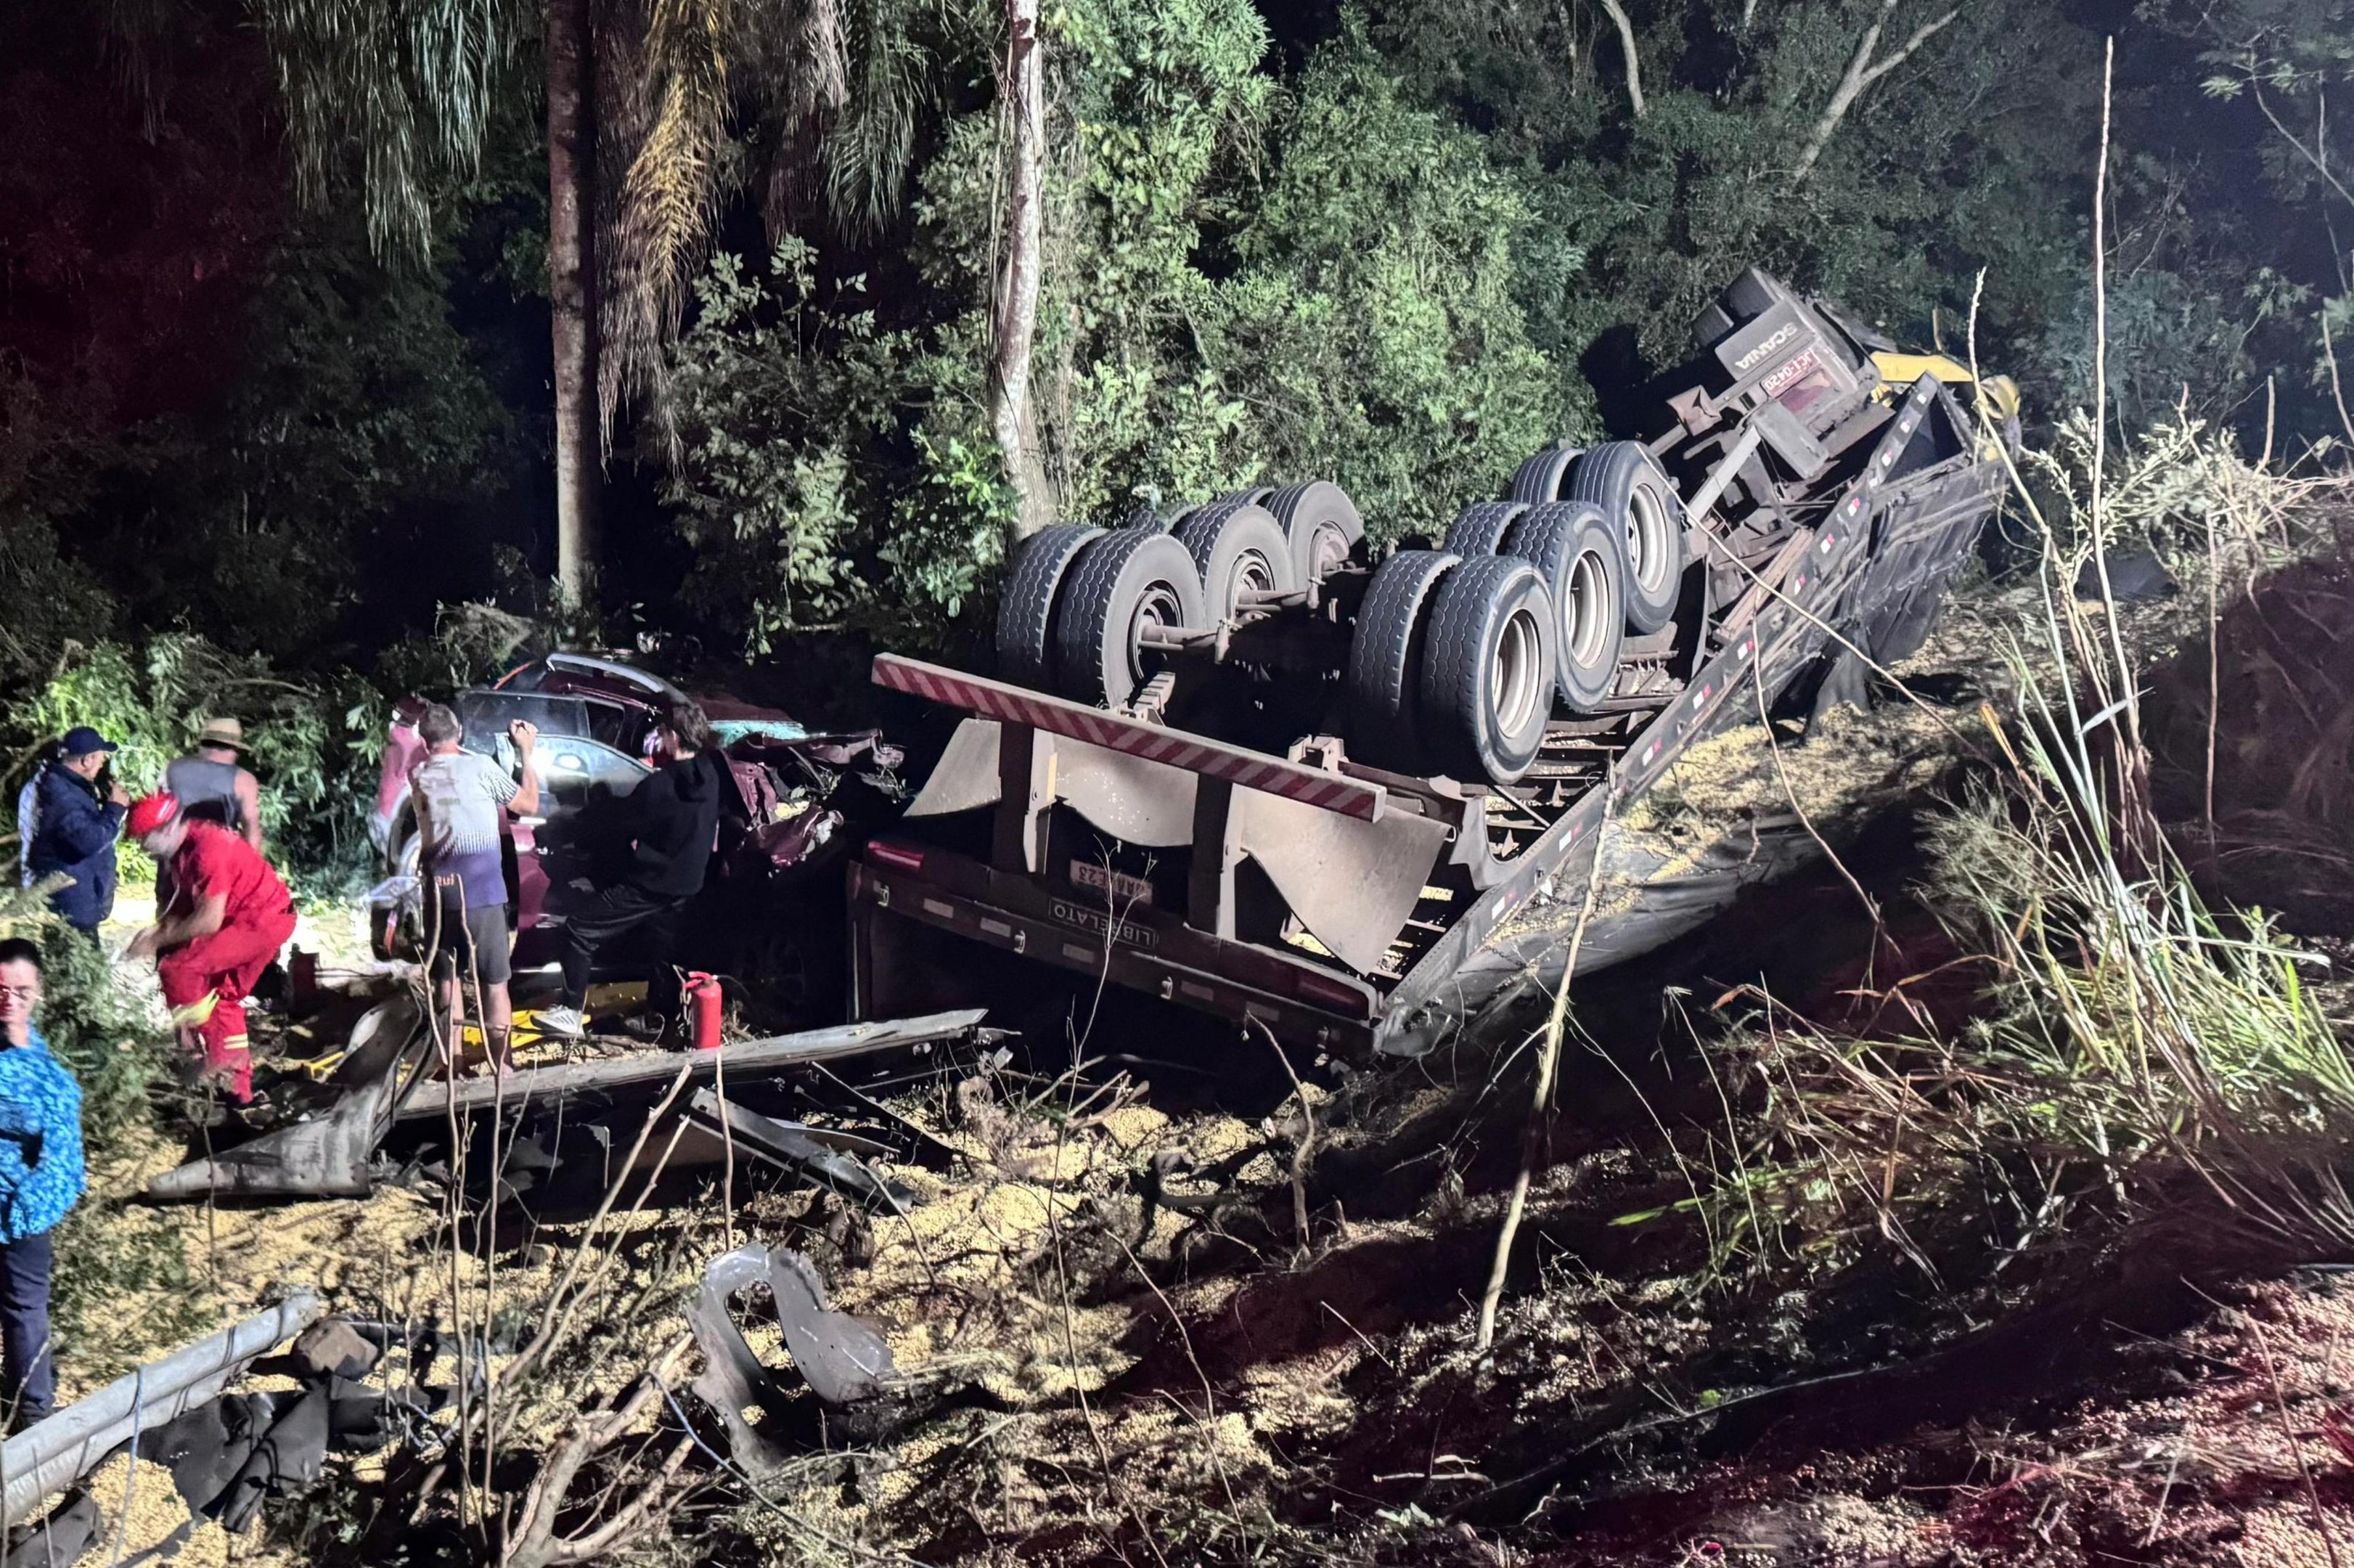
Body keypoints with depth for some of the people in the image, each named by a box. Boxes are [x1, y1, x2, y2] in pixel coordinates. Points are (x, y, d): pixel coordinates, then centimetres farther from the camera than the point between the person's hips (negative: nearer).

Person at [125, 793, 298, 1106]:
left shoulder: (208, 849, -25)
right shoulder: (181, 848, 4)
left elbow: (209, 921, -25)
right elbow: (182, 905, 9)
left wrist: (158, 940, -16)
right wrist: (155, 932, -9)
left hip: (263, 921, -10)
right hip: (241, 920, 10)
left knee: (177, 969, -17)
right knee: (225, 999, 18)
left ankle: (214, 1062, -6)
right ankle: (238, 1090, 28)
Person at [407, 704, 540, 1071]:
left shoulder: (418, 776, 8)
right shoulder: (479, 767, -5)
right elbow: (529, 805, 4)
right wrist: (526, 753, 11)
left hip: (438, 884, 4)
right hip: (480, 881, -4)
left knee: (448, 977, 14)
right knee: (494, 980, 2)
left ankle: (453, 1061, 17)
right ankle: (502, 1066, 1)